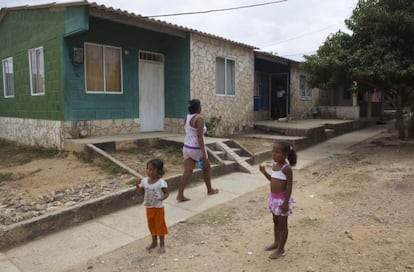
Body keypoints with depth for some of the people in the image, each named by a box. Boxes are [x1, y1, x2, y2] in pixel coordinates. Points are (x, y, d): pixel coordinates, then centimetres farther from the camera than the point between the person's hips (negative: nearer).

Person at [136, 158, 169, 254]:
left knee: (160, 225, 7)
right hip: (149, 207, 5)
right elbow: (142, 192, 6)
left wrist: (162, 198, -33)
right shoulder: (144, 181, -4)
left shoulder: (161, 182, -19)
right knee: (151, 225, 18)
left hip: (158, 207, -5)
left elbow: (167, 193, -13)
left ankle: (162, 244, 22)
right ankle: (154, 242, 36)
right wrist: (138, 186, -12)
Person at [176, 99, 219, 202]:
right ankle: (210, 190, 31)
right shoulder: (199, 118, -18)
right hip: (197, 149, -7)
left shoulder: (187, 118, 8)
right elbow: (200, 137, -23)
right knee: (206, 168, 16)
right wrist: (203, 152, -23)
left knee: (187, 172, 5)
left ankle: (180, 195, -1)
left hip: (186, 147, 7)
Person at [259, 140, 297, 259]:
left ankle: (281, 248, 17)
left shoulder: (287, 168, -20)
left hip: (282, 199, -8)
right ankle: (276, 242, 38)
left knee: (282, 224, 6)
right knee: (276, 221, 21)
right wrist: (264, 172, 5)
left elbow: (289, 186, -19)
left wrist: (286, 202, -20)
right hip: (273, 197, 8)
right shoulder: (274, 165, 4)